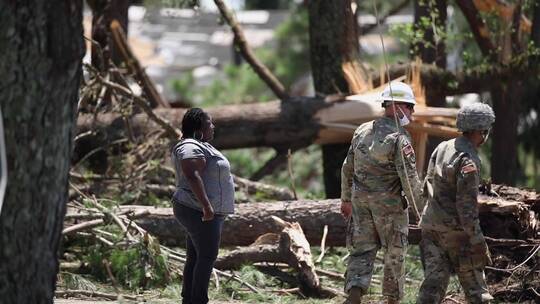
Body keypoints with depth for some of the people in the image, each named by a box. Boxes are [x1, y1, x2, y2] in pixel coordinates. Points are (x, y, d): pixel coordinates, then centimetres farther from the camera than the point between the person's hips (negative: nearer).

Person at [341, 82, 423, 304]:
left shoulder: (362, 131, 6)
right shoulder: (400, 138, -15)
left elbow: (348, 168, 12)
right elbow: (409, 176, -18)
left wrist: (346, 198, 22)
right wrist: (417, 201, -1)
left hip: (361, 201, 5)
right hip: (389, 203, -5)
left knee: (362, 250, 6)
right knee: (394, 253, 11)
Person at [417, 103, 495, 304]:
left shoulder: (442, 148, 8)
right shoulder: (468, 159, -16)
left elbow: (428, 186, 15)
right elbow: (467, 203, -19)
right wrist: (476, 239, -17)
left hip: (431, 225, 7)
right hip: (456, 228, -7)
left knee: (434, 280, 5)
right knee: (474, 282, 3)